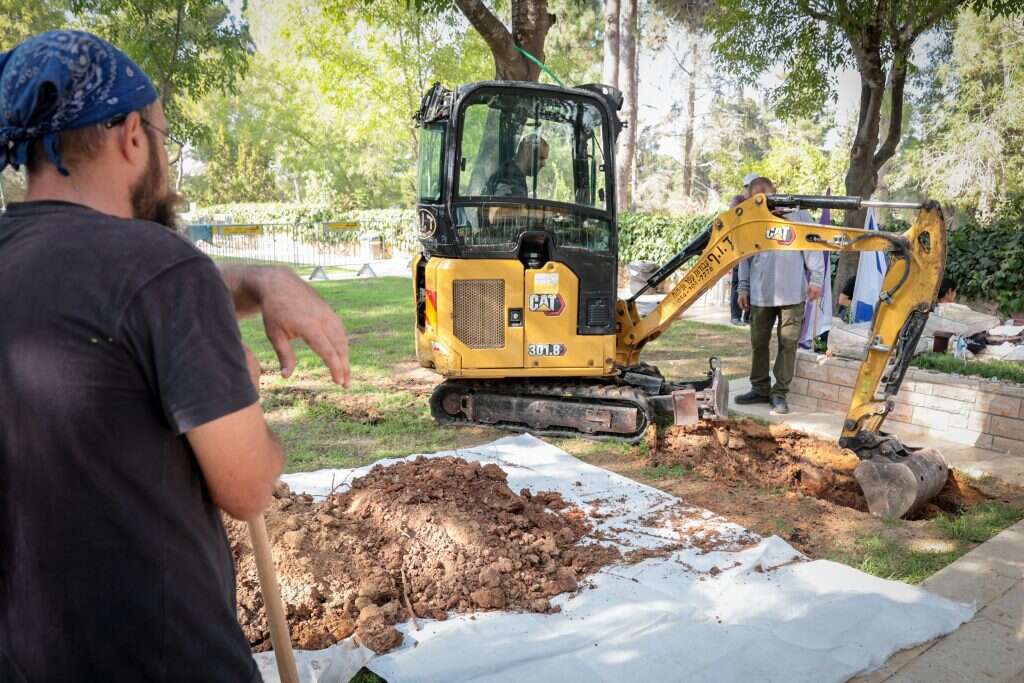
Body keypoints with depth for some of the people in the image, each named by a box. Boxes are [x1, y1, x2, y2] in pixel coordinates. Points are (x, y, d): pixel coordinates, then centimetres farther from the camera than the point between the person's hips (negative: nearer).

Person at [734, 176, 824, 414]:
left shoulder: (797, 214, 1)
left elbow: (813, 247, 1)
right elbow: (745, 258, 16)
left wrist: (816, 279, -5)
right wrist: (744, 288, 14)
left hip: (792, 295, -3)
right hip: (760, 295, 4)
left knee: (788, 344, -1)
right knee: (759, 343, 9)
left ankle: (780, 393, 7)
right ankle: (760, 389, 21)